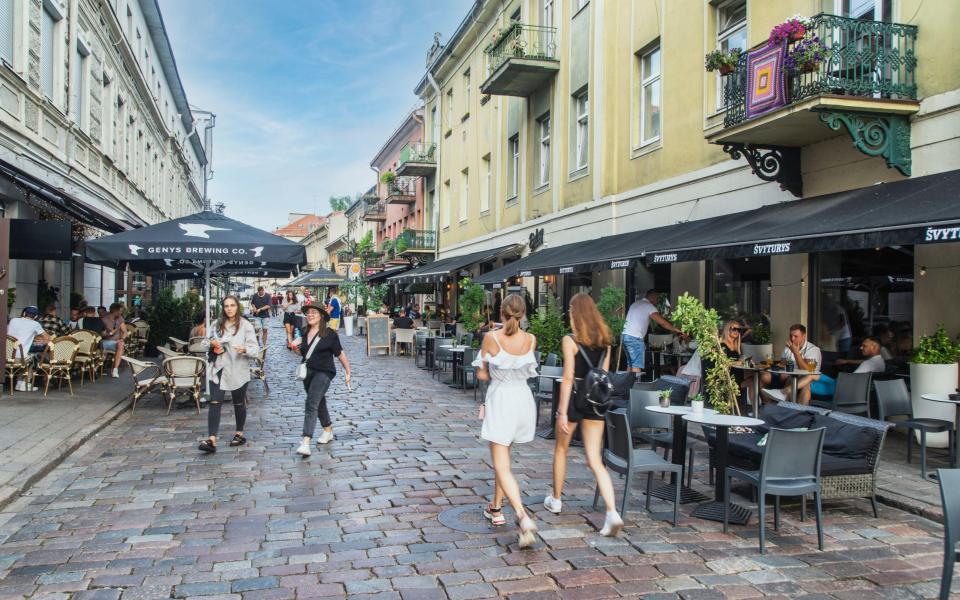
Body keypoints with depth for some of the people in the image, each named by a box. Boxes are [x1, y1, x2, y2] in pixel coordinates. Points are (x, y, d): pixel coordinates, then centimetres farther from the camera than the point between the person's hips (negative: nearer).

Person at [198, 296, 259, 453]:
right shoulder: (218, 324, 9)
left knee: (239, 403, 11)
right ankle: (212, 440, -12)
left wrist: (245, 349, -30)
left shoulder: (245, 325, -6)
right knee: (214, 403, -7)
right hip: (219, 369, 3)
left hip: (238, 371, -3)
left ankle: (239, 434, 30)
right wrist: (212, 344, 0)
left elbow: (255, 347, -10)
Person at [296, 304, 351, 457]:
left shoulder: (330, 334, -8)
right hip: (307, 372, 7)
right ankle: (328, 431, 42)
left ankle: (306, 442, -26)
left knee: (311, 404, -19)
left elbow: (340, 353, -2)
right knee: (319, 403, 22)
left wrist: (348, 371, 2)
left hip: (323, 372, -7)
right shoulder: (305, 334, 8)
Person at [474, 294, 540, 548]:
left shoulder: (490, 338, -12)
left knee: (502, 465, -4)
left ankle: (522, 516, -21)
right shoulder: (531, 340, -4)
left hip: (499, 401, -4)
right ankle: (496, 507, 34)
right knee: (503, 457, 24)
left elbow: (482, 374, -2)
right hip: (523, 398, 4)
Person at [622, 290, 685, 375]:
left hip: (625, 335, 9)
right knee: (637, 366, -10)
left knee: (631, 365, 12)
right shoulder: (649, 306, -6)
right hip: (635, 338, -9)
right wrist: (675, 330, -3)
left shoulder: (636, 303, 20)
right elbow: (662, 322, -12)